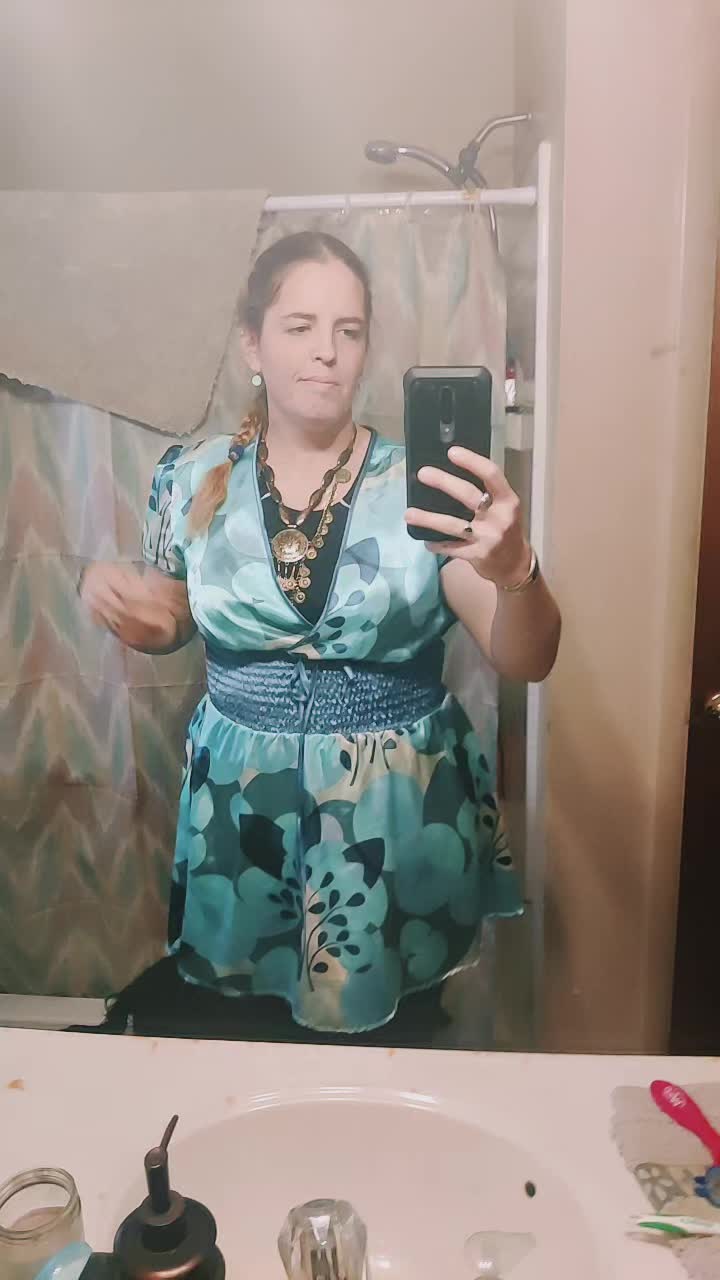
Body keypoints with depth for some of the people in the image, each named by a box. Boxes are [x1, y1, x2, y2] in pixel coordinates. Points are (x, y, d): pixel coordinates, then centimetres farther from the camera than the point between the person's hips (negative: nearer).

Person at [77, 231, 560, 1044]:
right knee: (233, 1030, 20)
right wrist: (109, 595, -10)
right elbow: (167, 627, 12)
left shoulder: (418, 484, -10)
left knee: (383, 1039, 16)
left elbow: (526, 661, -16)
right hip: (239, 808, 2)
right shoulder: (195, 479, -4)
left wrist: (514, 569, -36)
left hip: (396, 810, -1)